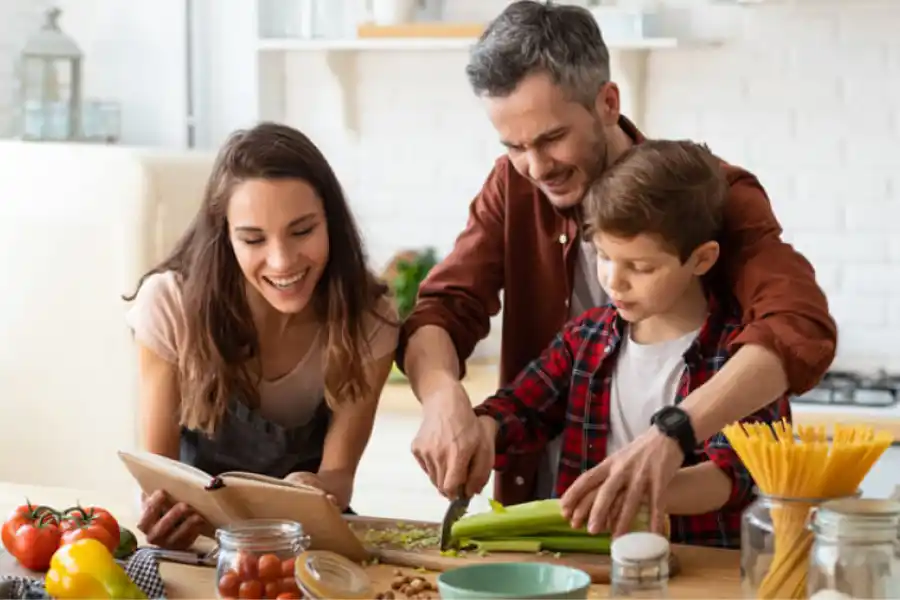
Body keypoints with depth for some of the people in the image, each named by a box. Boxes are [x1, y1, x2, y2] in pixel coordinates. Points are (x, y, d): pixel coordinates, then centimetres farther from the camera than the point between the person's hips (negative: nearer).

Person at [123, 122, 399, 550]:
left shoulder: (367, 320, -16)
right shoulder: (170, 304, -19)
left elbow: (338, 476, -13)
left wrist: (314, 491, -37)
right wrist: (160, 512, -35)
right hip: (195, 531, -1)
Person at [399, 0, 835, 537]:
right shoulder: (513, 189, 1)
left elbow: (802, 330, -27)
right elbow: (439, 314, -5)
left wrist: (673, 433, -42)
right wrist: (444, 397, -28)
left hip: (684, 525, -2)